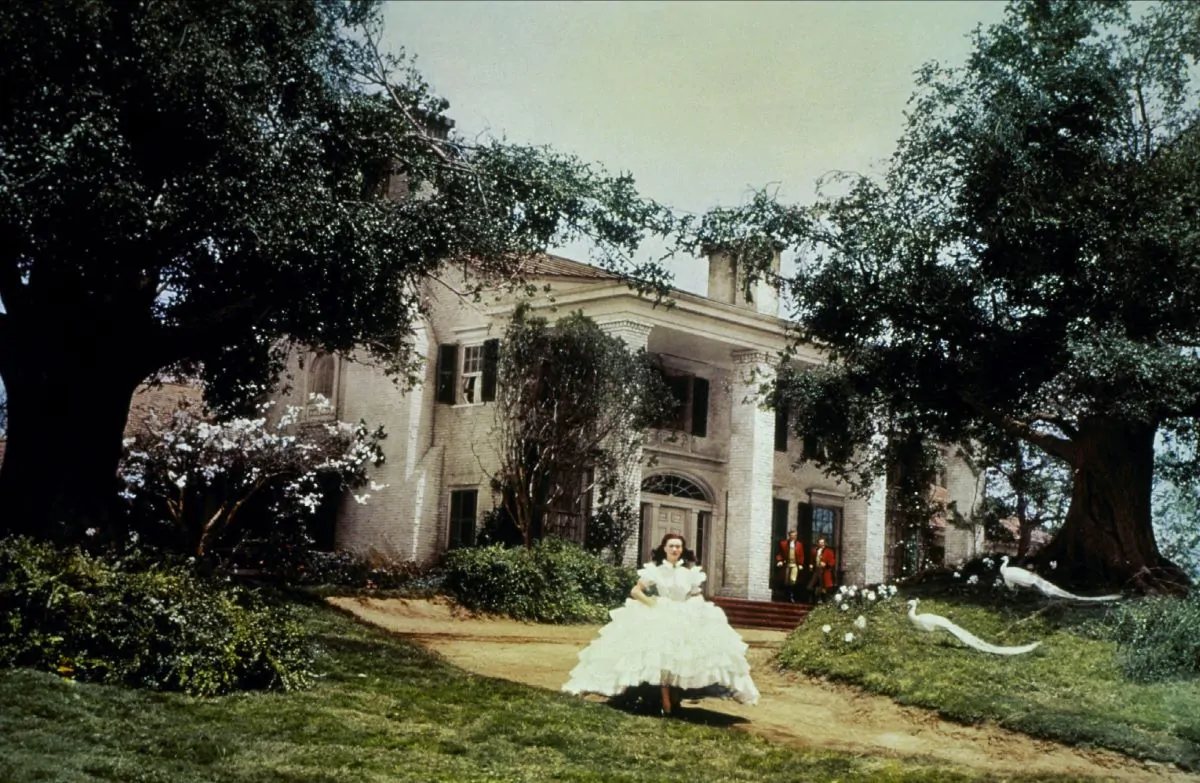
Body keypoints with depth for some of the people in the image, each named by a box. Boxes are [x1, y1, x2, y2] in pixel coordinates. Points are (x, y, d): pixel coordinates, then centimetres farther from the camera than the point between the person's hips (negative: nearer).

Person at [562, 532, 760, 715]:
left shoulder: (690, 570, 6)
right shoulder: (654, 568, -1)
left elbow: (697, 595, 15)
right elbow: (635, 591, 0)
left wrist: (694, 608, -5)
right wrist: (652, 603, -13)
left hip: (685, 619, 3)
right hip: (658, 617, -3)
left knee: (681, 659, -4)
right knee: (662, 659, -14)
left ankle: (675, 700, 9)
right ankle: (666, 703, -11)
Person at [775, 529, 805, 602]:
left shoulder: (799, 545, 9)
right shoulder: (783, 543, 6)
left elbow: (801, 556, 9)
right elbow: (779, 553, 7)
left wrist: (801, 564, 0)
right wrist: (779, 560, -6)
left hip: (795, 565, -1)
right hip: (786, 564, 1)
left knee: (793, 581, -15)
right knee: (786, 582, 3)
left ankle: (792, 596, -7)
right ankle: (787, 597, 14)